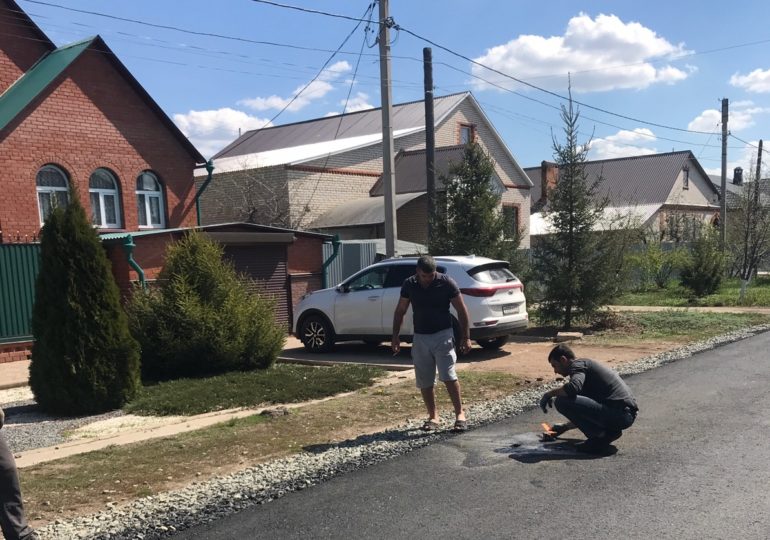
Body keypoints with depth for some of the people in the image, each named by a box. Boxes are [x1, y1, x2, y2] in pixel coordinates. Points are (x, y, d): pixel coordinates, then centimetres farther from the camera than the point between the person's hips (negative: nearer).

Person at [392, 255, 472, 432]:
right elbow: (400, 311, 9)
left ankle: (460, 414, -3)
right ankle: (433, 416, 18)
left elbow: (462, 310, -4)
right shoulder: (409, 284, -1)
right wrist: (395, 336, 5)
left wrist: (466, 337, -6)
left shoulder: (446, 283, -10)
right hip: (420, 337, 4)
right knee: (424, 381, 6)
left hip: (443, 334, -3)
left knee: (448, 376, -13)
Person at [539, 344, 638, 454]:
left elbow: (573, 387, -27)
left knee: (561, 401, -16)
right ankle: (609, 431, 12)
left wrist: (549, 394, -10)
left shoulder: (578, 364, -3)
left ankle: (601, 436, -6)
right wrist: (565, 427, 40)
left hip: (618, 413, -10)